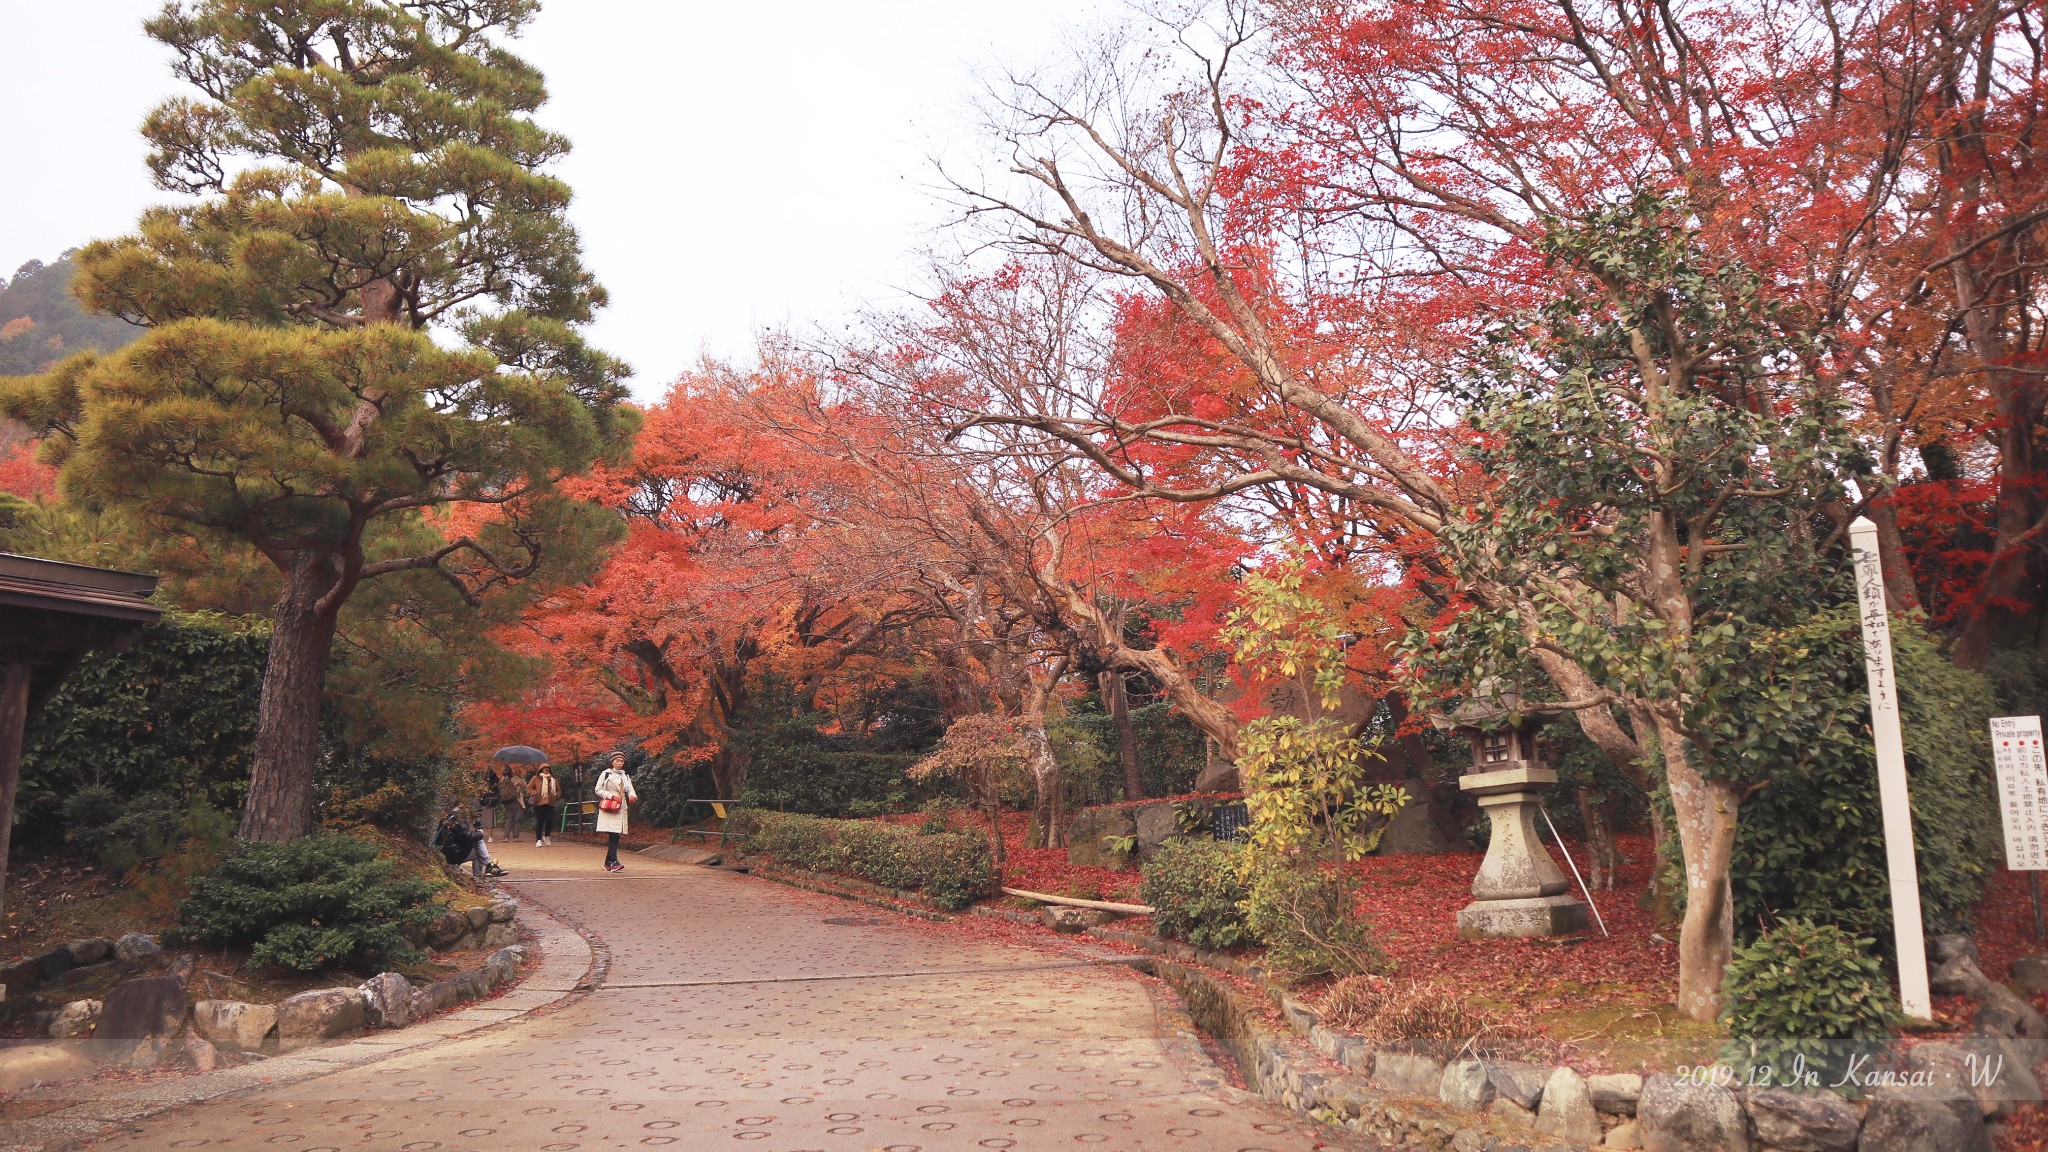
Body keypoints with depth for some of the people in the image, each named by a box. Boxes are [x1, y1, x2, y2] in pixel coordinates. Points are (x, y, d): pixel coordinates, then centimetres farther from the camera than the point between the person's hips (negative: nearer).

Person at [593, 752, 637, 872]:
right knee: (612, 835, -16)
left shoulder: (625, 776, 17)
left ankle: (608, 862, 12)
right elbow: (598, 790, -2)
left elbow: (630, 790, 7)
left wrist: (633, 796, -16)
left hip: (621, 808, 5)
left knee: (616, 836, 4)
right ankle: (614, 862, -22)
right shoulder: (606, 774, 2)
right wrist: (612, 796, -14)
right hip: (609, 809, -5)